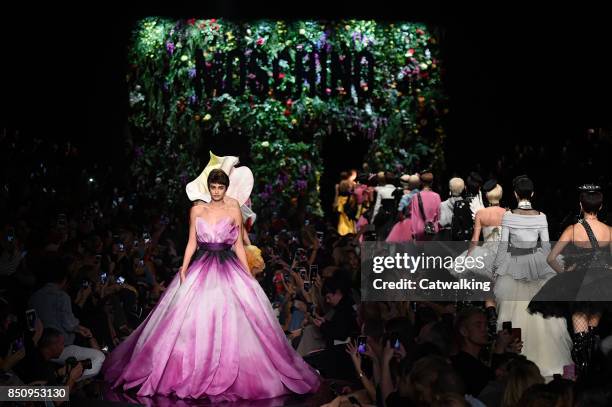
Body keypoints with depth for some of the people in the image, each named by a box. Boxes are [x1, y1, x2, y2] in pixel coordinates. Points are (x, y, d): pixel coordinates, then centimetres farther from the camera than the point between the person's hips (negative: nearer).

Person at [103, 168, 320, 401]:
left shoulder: (234, 211, 4)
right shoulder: (197, 210, 7)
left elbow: (238, 245, 6)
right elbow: (192, 243, 7)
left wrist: (248, 274, 1)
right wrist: (184, 268, -4)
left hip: (228, 268, -1)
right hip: (201, 267, 1)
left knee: (230, 322, -5)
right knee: (195, 320, -3)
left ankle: (231, 376, 5)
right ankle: (194, 374, 6)